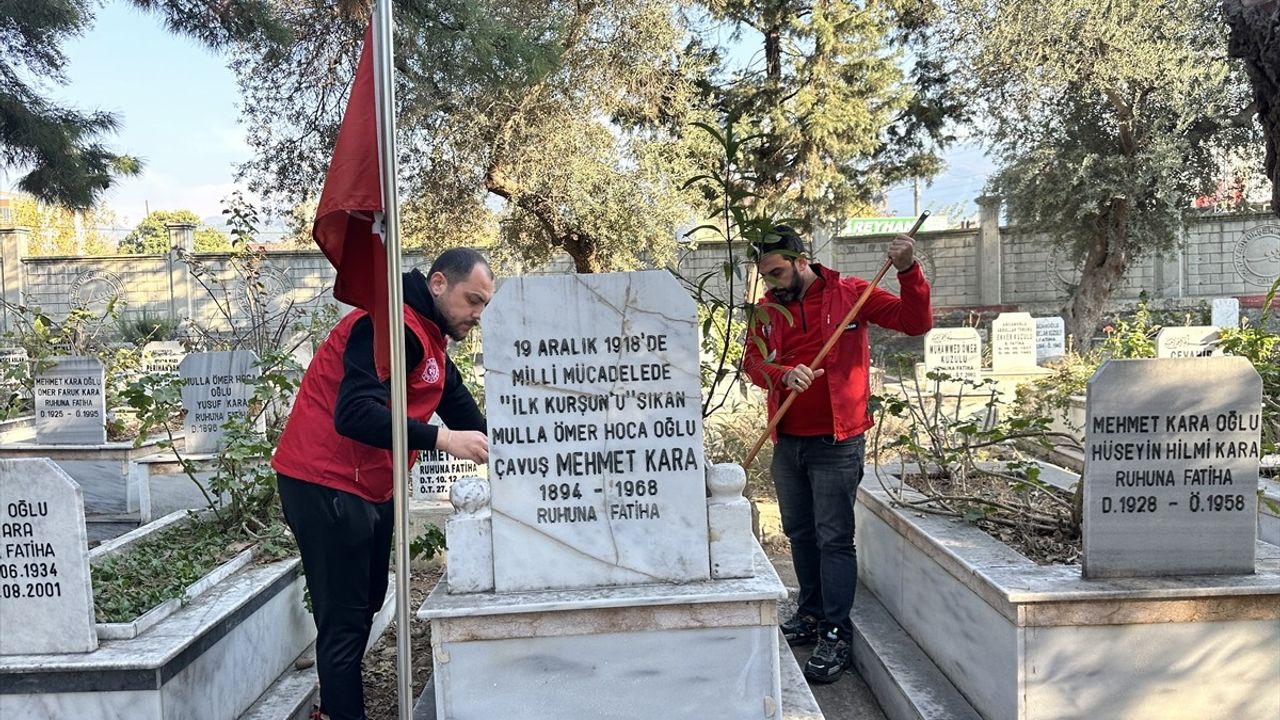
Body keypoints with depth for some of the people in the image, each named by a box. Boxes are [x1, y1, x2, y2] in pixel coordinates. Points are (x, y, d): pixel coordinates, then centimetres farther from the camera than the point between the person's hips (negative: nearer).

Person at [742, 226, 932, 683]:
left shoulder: (849, 293, -5)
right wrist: (784, 374, -22)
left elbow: (915, 323, -7)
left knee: (834, 539, -2)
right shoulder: (768, 308, 7)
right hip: (787, 442, 5)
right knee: (799, 533, 16)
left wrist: (908, 271, -22)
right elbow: (753, 363, -1)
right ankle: (812, 614, 32)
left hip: (836, 442, -5)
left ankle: (836, 635, 6)